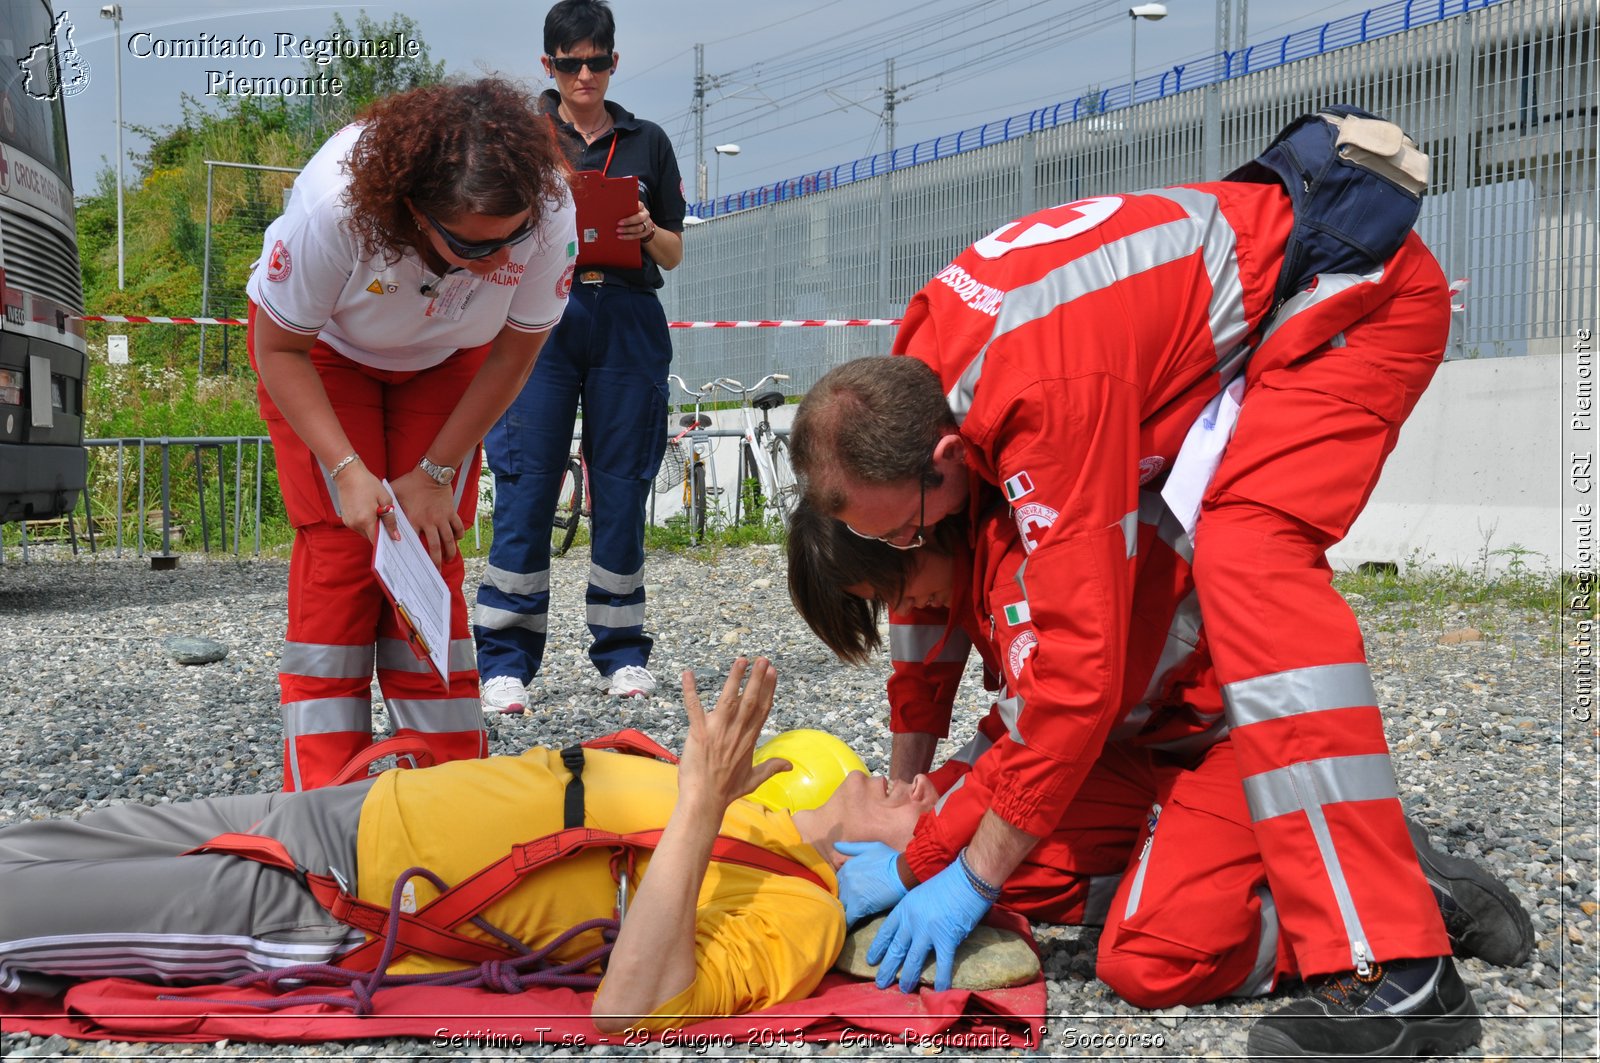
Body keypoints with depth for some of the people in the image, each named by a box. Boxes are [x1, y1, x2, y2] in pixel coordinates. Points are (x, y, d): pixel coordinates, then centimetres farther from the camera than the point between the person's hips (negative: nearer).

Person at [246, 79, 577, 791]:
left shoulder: (549, 211, -35)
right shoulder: (334, 206, -41)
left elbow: (514, 353, -16)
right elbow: (280, 347, -22)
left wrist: (435, 474, -15)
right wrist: (346, 469, -31)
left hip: (445, 360, 2)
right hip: (321, 351, -2)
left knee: (431, 545, -6)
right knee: (341, 546, -13)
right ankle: (321, 801, -8)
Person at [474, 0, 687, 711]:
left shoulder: (647, 143, 16)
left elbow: (674, 255, 17)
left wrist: (649, 232, -4)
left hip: (628, 325, 2)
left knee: (621, 488, 2)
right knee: (526, 486, -7)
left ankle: (621, 653, 11)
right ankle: (505, 661, -4)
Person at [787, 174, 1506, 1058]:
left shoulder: (1051, 399, -37)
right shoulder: (919, 358, -8)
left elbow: (1080, 670, -36)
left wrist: (970, 880, -27)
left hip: (1360, 297, -10)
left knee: (1248, 556, -30)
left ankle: (1388, 970, -32)